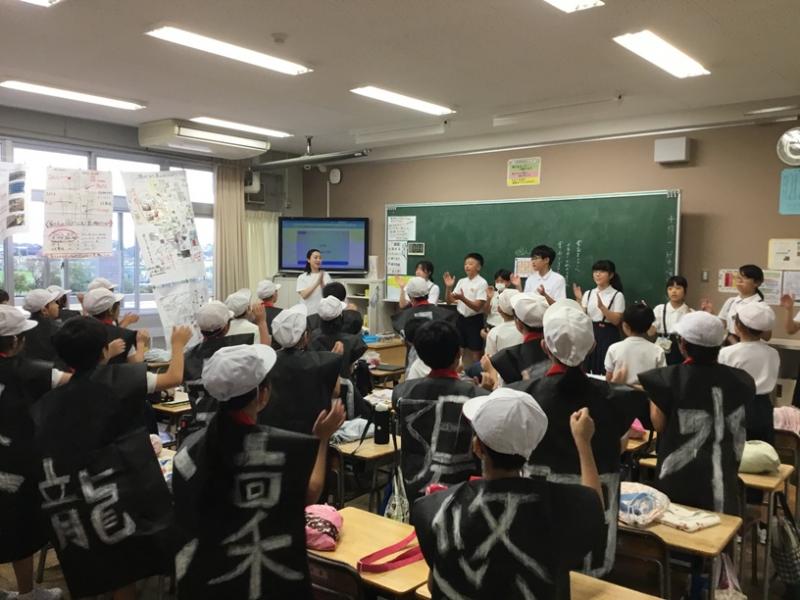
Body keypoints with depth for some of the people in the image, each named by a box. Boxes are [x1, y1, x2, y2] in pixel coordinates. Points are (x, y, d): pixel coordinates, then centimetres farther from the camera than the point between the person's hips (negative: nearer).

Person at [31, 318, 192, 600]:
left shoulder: (49, 403, 1)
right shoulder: (118, 377, -9)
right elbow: (174, 378, 1)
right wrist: (178, 344, 18)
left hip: (83, 509, 4)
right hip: (131, 489, -4)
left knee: (120, 571, 16)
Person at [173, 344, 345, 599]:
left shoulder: (192, 448, -14)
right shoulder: (285, 447, -22)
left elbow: (185, 523, -3)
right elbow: (309, 496, -3)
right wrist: (322, 438, 4)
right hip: (276, 579, -2)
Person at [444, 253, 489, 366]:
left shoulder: (482, 283, -11)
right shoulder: (461, 281, 6)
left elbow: (477, 307, -17)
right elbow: (449, 301, 6)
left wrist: (462, 298, -31)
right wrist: (448, 287, -11)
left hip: (474, 320, -6)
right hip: (461, 318, 6)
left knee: (475, 352, 2)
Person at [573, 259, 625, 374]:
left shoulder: (617, 295, -4)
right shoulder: (588, 294, 8)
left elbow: (616, 321, -12)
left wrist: (602, 307, -24)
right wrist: (579, 300, -14)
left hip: (608, 336, -4)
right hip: (591, 333, 4)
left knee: (606, 371, -3)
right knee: (590, 370, 7)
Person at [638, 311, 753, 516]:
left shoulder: (669, 377, -15)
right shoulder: (738, 379, -3)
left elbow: (659, 424, -7)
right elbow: (738, 431, 5)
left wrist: (654, 397, 5)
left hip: (680, 472, -2)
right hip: (721, 472, 3)